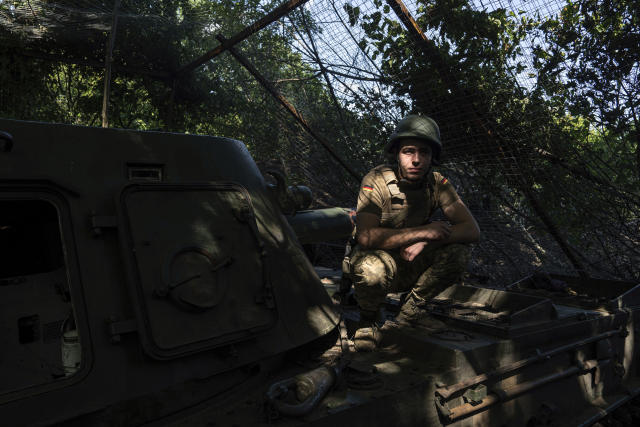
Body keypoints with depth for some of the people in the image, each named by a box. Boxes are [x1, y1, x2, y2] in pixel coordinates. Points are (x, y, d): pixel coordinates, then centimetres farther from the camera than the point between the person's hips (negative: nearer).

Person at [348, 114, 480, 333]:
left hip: (411, 265, 4)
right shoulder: (377, 181, -22)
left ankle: (412, 310, 2)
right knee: (372, 269, -38)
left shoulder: (437, 183, -9)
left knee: (458, 251, -19)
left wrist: (424, 243, -28)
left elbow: (472, 230, -14)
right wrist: (422, 232, -32)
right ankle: (368, 318, -2)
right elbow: (365, 236, -34)